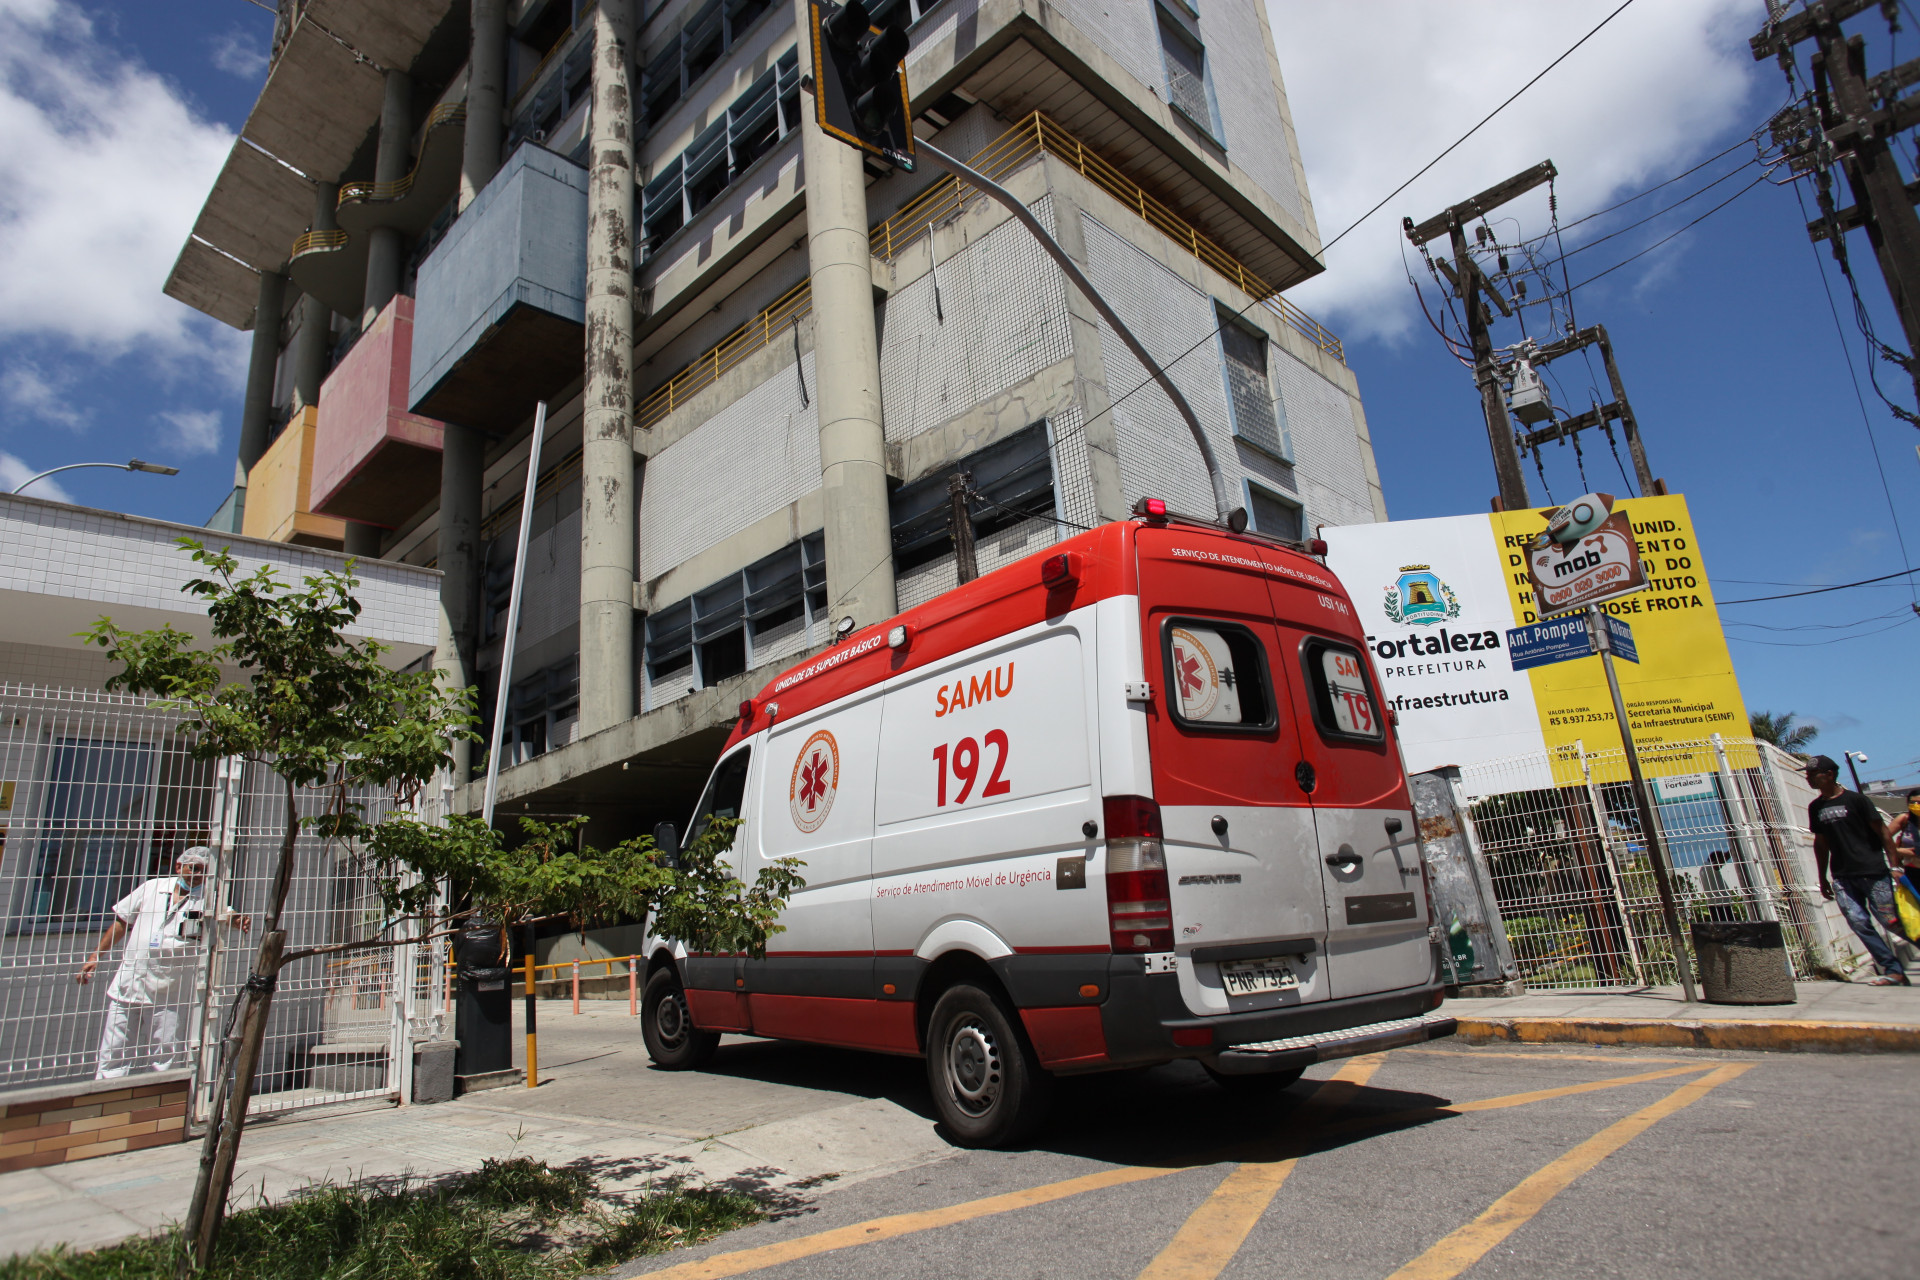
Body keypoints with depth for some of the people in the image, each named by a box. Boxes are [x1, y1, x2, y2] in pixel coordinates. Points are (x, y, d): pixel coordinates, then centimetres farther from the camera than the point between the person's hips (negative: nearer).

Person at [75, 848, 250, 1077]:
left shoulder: (207, 897, -4)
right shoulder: (153, 887, 6)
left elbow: (226, 914, -24)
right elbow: (122, 922, 17)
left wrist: (239, 921, -46)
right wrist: (95, 956, 15)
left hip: (168, 994, -3)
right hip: (128, 986, 3)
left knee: (167, 1059, -2)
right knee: (113, 1054, 8)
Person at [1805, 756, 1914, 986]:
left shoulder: (1856, 800, -5)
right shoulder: (1815, 807, 11)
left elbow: (1882, 832, -4)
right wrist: (1823, 878, 19)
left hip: (1873, 872, -5)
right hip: (1842, 877, 5)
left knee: (1889, 920, -3)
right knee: (1859, 923, -4)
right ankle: (1893, 971, 3)